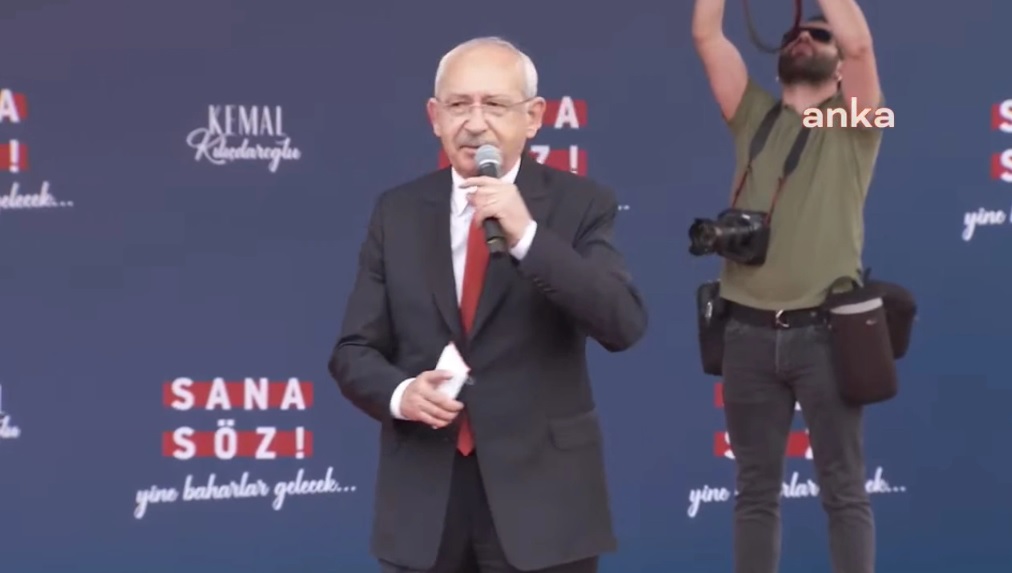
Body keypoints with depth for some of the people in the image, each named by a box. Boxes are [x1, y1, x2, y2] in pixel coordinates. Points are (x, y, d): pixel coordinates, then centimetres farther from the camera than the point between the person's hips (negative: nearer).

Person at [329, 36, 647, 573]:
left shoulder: (580, 204, -1)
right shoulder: (397, 211, 8)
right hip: (422, 500, 3)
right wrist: (400, 393, -14)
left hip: (541, 496, -2)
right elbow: (354, 351, 8)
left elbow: (624, 325, -15)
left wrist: (527, 234, -23)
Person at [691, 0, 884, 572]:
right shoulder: (754, 117, 16)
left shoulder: (852, 124, 7)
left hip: (824, 332, -3)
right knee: (756, 491, 8)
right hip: (751, 333, 3)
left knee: (843, 490, 0)